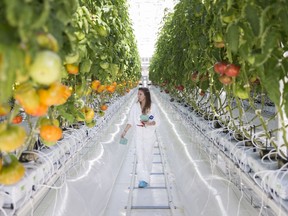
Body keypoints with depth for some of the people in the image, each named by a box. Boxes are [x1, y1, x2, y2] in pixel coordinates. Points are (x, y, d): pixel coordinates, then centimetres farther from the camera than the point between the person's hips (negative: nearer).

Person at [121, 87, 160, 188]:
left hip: (149, 136, -1)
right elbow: (130, 121, 5)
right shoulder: (135, 106, 2)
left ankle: (146, 178, 20)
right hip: (138, 135, 2)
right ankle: (143, 179, -4)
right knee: (140, 157, -6)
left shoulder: (153, 106, -6)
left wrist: (148, 123, -22)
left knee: (147, 157, 5)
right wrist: (125, 131, -4)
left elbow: (157, 122, -4)